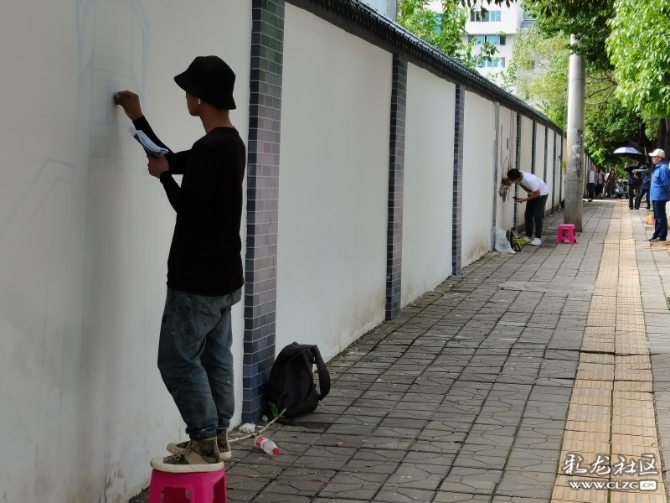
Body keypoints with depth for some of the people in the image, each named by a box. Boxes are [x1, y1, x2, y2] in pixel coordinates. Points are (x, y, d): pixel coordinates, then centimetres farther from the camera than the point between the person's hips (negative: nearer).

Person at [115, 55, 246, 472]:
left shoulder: (210, 149, -22)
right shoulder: (231, 143, 11)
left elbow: (187, 207, -22)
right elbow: (174, 161, 22)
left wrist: (163, 175, -6)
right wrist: (138, 119, 23)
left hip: (198, 279, -10)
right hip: (223, 275, 10)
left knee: (178, 360, -3)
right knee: (215, 357, 14)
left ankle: (205, 446, 1)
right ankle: (218, 438, 21)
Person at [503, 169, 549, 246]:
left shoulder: (529, 180, -39)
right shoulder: (516, 176, -18)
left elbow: (537, 193, -30)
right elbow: (508, 183, -3)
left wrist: (525, 199, -29)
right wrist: (505, 180, -26)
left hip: (541, 194, -8)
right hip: (532, 193, 8)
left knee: (537, 216, -13)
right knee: (528, 215, 4)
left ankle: (538, 238, -10)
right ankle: (529, 237, 10)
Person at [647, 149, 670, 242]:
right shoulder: (658, 167, 14)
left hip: (659, 197, -10)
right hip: (656, 196, 10)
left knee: (661, 217, -5)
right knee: (657, 217, 15)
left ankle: (662, 236, 0)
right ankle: (657, 234, 22)